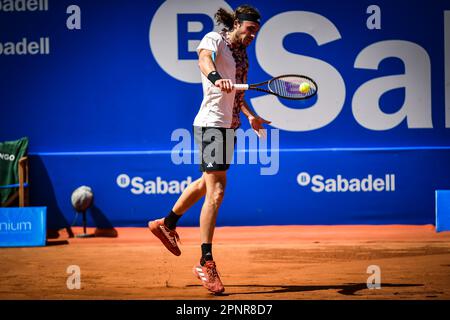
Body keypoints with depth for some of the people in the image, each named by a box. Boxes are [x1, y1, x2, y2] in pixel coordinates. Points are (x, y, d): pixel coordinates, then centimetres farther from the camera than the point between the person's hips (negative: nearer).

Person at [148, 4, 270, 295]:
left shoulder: (242, 55, 16)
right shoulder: (215, 39, -8)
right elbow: (204, 58, -31)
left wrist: (250, 115, 14)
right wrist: (215, 77, -51)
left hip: (229, 127, 9)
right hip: (211, 124, -9)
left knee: (206, 182, 23)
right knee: (216, 191, -12)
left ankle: (167, 224, 43)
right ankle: (206, 262, -9)